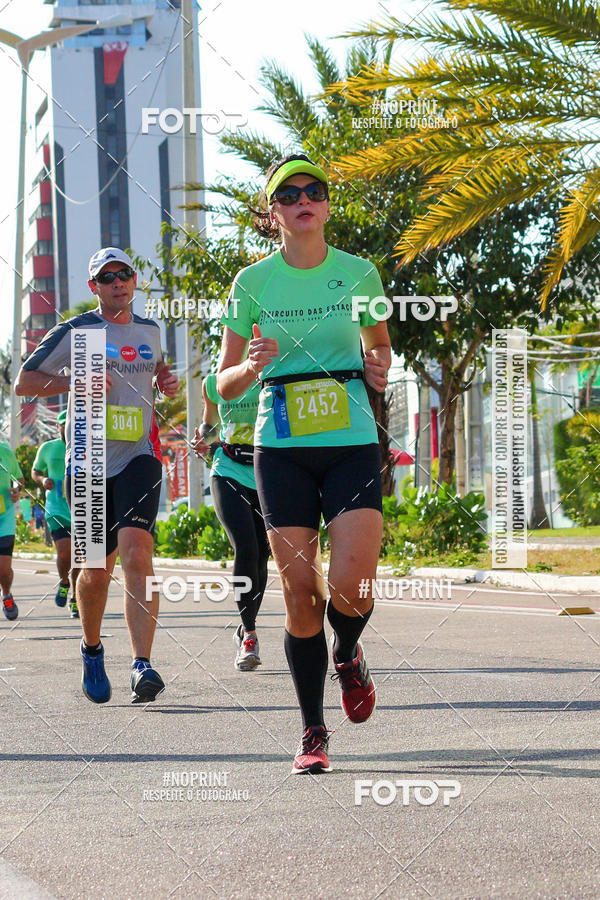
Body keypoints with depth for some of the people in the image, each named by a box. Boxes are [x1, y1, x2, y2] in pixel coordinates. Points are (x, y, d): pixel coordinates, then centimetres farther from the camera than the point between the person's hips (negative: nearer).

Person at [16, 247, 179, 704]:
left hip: (139, 458, 1)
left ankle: (142, 666, -27)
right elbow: (24, 381, 1)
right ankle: (92, 650, 34)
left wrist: (166, 380, 12)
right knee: (97, 569, 5)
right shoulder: (75, 332, 1)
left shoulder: (150, 330, 14)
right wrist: (75, 382, -14)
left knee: (137, 551, -20)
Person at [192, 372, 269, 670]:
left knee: (260, 556, 4)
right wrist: (203, 439, 0)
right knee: (246, 550, -19)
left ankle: (246, 631, 25)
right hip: (228, 474, 0)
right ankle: (248, 634, -13)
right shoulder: (215, 382, 5)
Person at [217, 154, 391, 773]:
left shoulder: (358, 273, 4)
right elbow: (225, 383, 8)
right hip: (282, 449, 0)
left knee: (349, 586, -14)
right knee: (300, 593, -3)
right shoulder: (252, 283, 3)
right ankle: (312, 732, 12)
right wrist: (252, 366, -14)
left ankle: (347, 656, 23)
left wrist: (379, 369, -2)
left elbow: (379, 343, 21)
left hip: (353, 443, 0)